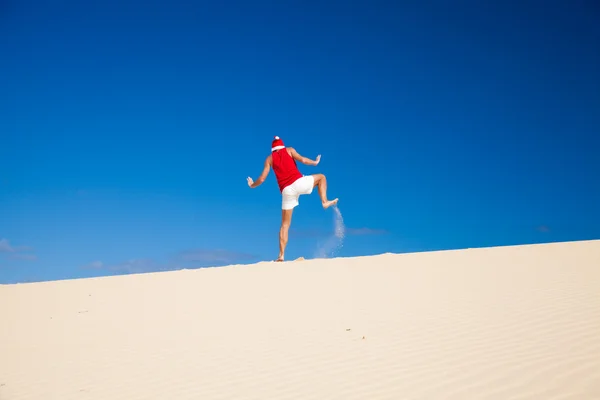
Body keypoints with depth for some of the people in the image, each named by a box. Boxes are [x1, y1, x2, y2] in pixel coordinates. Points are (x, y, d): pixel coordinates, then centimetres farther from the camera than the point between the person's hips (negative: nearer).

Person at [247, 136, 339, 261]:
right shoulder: (289, 150, 16)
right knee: (321, 177, 26)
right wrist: (315, 162, 17)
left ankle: (281, 255, 1)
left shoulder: (269, 159, 19)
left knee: (285, 224, 9)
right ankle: (325, 202, 7)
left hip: (286, 191, 2)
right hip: (299, 182, -2)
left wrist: (252, 185, 32)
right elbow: (302, 160, -1)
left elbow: (262, 179, 12)